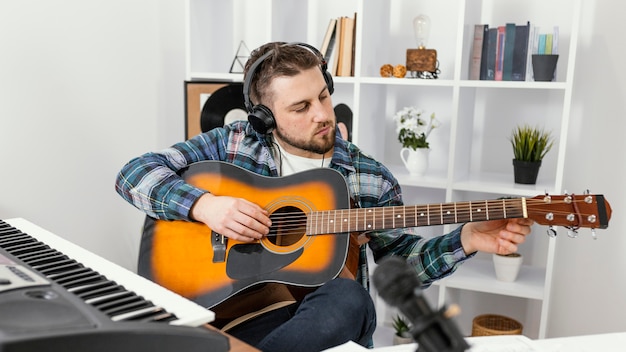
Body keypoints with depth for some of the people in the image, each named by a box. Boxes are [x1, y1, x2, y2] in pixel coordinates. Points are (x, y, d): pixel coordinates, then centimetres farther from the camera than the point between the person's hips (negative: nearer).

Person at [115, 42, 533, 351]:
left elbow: (402, 259, 10)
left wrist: (466, 241, -8)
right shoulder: (232, 143, 3)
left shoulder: (370, 179, 5)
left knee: (348, 298, -35)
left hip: (325, 310, 2)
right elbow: (135, 174, 1)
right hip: (236, 305, -1)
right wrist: (204, 204, -16)